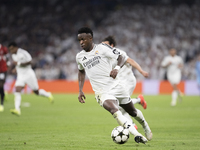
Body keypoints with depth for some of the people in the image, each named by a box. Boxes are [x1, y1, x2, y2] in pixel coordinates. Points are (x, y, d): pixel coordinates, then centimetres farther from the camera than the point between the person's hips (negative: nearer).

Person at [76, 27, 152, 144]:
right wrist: (80, 90, 19)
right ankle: (137, 135, -36)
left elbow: (121, 57, -6)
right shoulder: (79, 57, 7)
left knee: (132, 111, 14)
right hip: (102, 93, 1)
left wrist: (117, 68, -26)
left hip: (115, 86, 0)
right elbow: (81, 71, 28)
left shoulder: (102, 48, -5)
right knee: (114, 110, -29)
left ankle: (145, 126, 46)